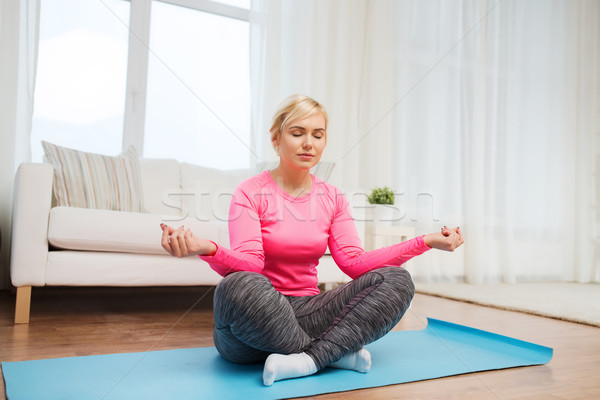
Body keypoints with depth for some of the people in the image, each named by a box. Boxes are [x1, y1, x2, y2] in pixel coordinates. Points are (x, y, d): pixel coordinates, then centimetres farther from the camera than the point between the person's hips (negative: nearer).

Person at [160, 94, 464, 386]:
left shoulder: (332, 197, 8)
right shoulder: (250, 193, -5)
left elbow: (354, 262, -3)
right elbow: (248, 265, -17)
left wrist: (425, 242, -11)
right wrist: (207, 250, -39)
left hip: (305, 311, 4)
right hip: (256, 316, -3)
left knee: (397, 280, -14)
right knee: (241, 286, -39)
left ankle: (307, 360, -26)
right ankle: (338, 352, -19)